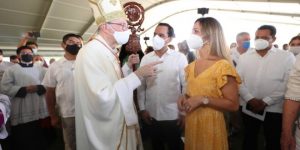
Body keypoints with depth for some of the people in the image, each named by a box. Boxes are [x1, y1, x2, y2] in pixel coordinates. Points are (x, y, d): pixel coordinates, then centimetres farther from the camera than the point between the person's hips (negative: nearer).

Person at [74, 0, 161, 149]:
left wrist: (128, 65, 4)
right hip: (106, 130, -9)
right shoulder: (90, 51, -22)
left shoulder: (108, 51, 8)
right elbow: (103, 97, -32)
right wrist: (138, 74, -27)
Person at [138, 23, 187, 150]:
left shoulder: (180, 58, -8)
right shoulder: (146, 58, 1)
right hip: (151, 115, 3)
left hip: (173, 115, -3)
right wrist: (142, 108, 1)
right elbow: (141, 85, 3)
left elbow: (186, 86, -6)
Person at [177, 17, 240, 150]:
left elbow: (233, 105, -16)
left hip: (210, 124, -6)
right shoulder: (192, 65, 7)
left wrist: (203, 100, -24)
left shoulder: (222, 66, -15)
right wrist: (184, 98, -1)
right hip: (191, 123, 7)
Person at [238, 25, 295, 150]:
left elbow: (287, 84, -10)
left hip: (274, 110, -2)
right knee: (249, 140, 18)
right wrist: (250, 99, -12)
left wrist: (265, 101, -15)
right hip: (249, 108, 2)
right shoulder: (244, 57, 4)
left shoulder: (287, 57, -3)